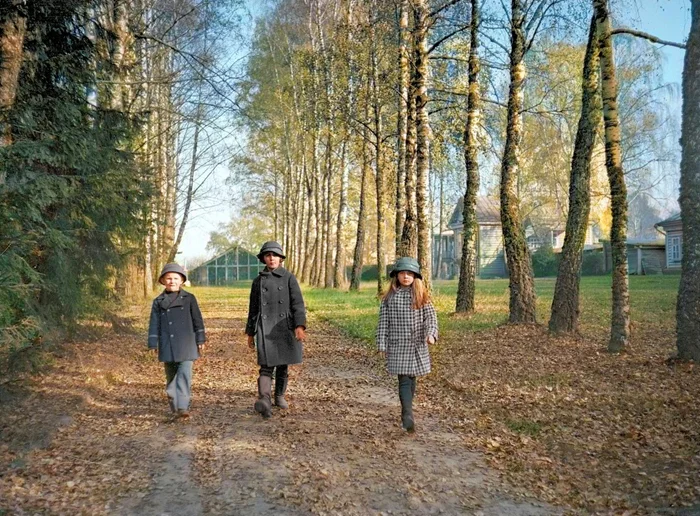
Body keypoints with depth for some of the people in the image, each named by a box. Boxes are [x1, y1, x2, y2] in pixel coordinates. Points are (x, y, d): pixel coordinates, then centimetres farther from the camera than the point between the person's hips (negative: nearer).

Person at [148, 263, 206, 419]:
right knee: (171, 377, 9)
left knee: (184, 374, -11)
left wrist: (200, 340, 3)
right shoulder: (158, 302, 8)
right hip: (167, 346, 2)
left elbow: (197, 320, 6)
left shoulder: (189, 298, 5)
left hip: (186, 345, -2)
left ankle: (183, 407, -13)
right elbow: (154, 324, 8)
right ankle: (175, 408, 20)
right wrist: (153, 344, 4)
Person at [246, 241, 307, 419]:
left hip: (285, 327, 0)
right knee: (267, 365, -14)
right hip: (265, 328, 0)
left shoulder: (289, 278, 3)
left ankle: (279, 396, 28)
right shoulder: (258, 281, 10)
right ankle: (264, 400, -29)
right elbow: (253, 308, 15)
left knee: (283, 364, 10)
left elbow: (298, 303, -4)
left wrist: (299, 326, -18)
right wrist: (250, 333, 15)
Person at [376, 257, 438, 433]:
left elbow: (431, 317, -3)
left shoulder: (421, 296, 1)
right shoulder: (389, 297, 0)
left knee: (411, 379, 10)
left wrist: (431, 334, -21)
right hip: (397, 346, -1)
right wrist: (382, 344, 0)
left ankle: (406, 411, 26)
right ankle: (408, 415, -17)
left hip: (417, 346, 2)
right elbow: (383, 322, 2)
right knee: (404, 380, -9)